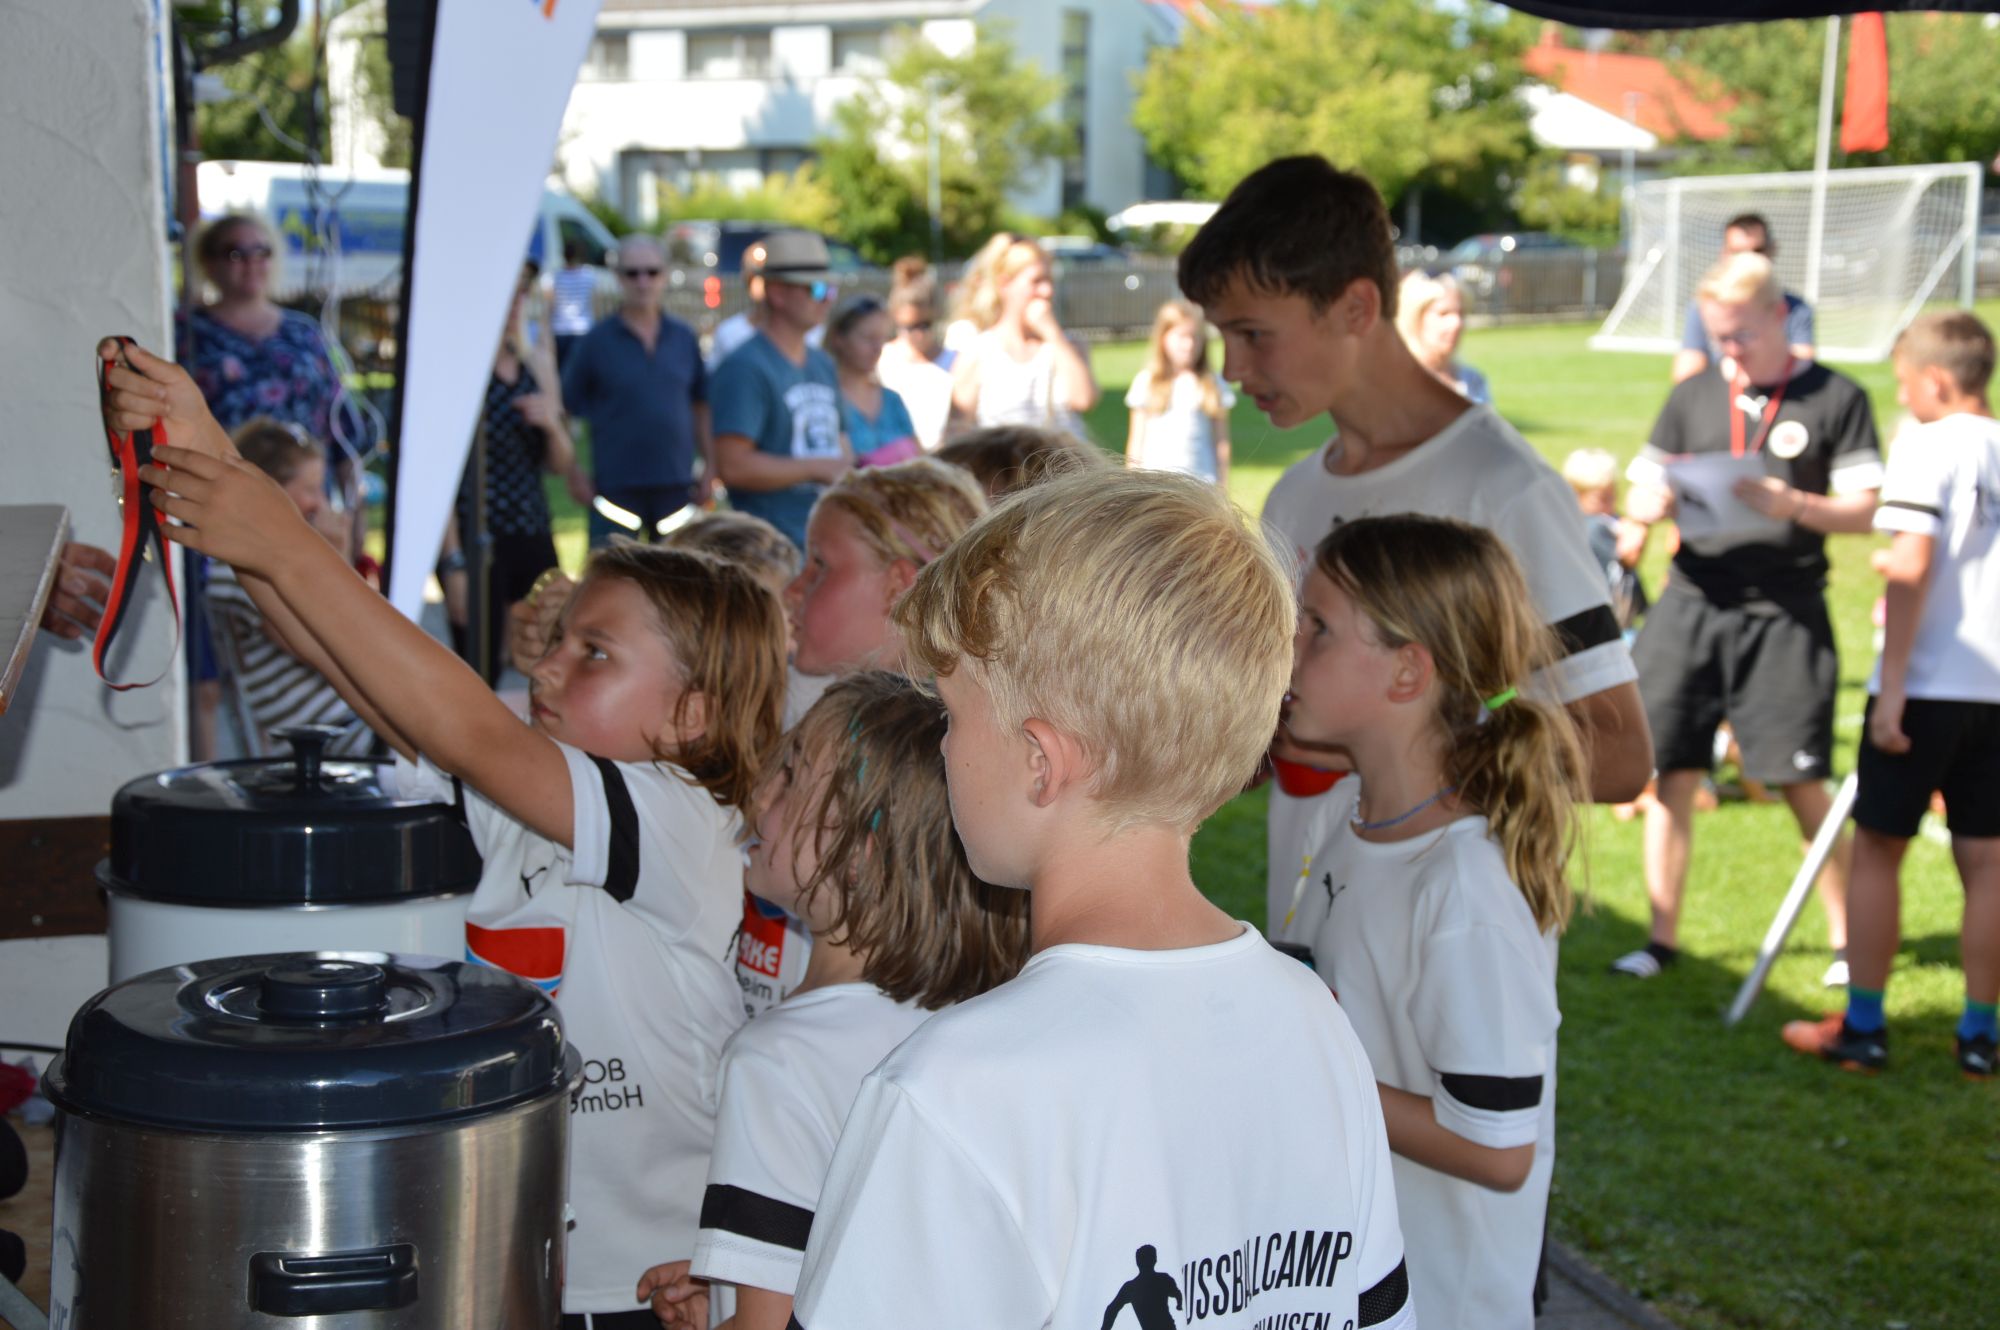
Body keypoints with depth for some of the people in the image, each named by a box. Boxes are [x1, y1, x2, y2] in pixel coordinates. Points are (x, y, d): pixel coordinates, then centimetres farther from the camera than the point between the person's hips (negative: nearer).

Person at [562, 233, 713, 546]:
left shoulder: (684, 338, 9)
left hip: (676, 485, 4)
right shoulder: (597, 341, -2)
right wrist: (573, 473, -6)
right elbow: (565, 408, 1)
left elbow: (701, 407, 16)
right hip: (615, 489, -3)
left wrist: (709, 468, 9)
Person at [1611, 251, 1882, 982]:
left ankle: (1847, 940, 14)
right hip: (1691, 603, 3)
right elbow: (1641, 496, 12)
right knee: (1670, 773, 3)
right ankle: (1662, 937, 15)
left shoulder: (1836, 399, 0)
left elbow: (1866, 510, -5)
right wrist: (1652, 504, -11)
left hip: (1784, 614, -3)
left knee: (1803, 785, -1)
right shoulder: (1692, 397, 10)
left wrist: (1793, 504, -22)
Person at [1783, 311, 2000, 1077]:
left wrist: (1891, 687, -16)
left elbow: (1911, 568, -16)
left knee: (1877, 849, 5)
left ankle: (1862, 1028, 9)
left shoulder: (1928, 447, -9)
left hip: (1926, 682, -6)